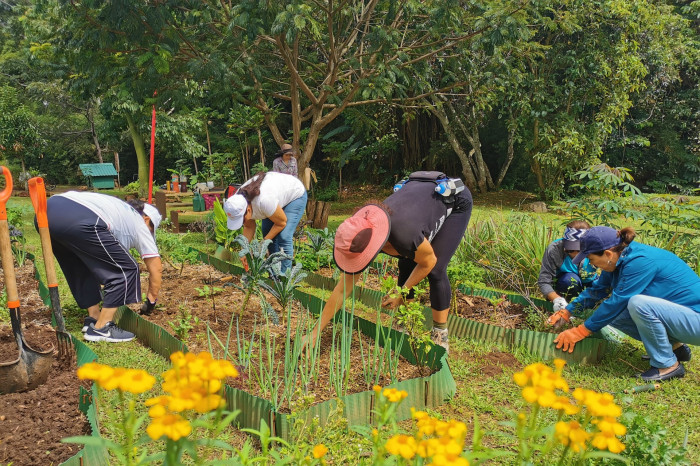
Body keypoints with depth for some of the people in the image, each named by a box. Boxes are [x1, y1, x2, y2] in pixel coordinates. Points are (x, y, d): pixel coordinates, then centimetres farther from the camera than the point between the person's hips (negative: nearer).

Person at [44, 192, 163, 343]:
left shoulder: (119, 207, 40)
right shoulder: (139, 223, 22)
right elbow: (156, 268, 22)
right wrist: (151, 301, 36)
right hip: (79, 222, -9)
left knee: (84, 267, 30)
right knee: (126, 269, 4)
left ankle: (94, 317, 31)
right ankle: (101, 328, 7)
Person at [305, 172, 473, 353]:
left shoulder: (404, 234, -45)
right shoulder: (361, 239, -24)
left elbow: (429, 262, -21)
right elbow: (342, 290, -16)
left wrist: (401, 293, -12)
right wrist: (315, 333, -15)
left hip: (456, 203, -6)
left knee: (436, 271, -15)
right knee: (405, 267, -2)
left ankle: (440, 334, 0)